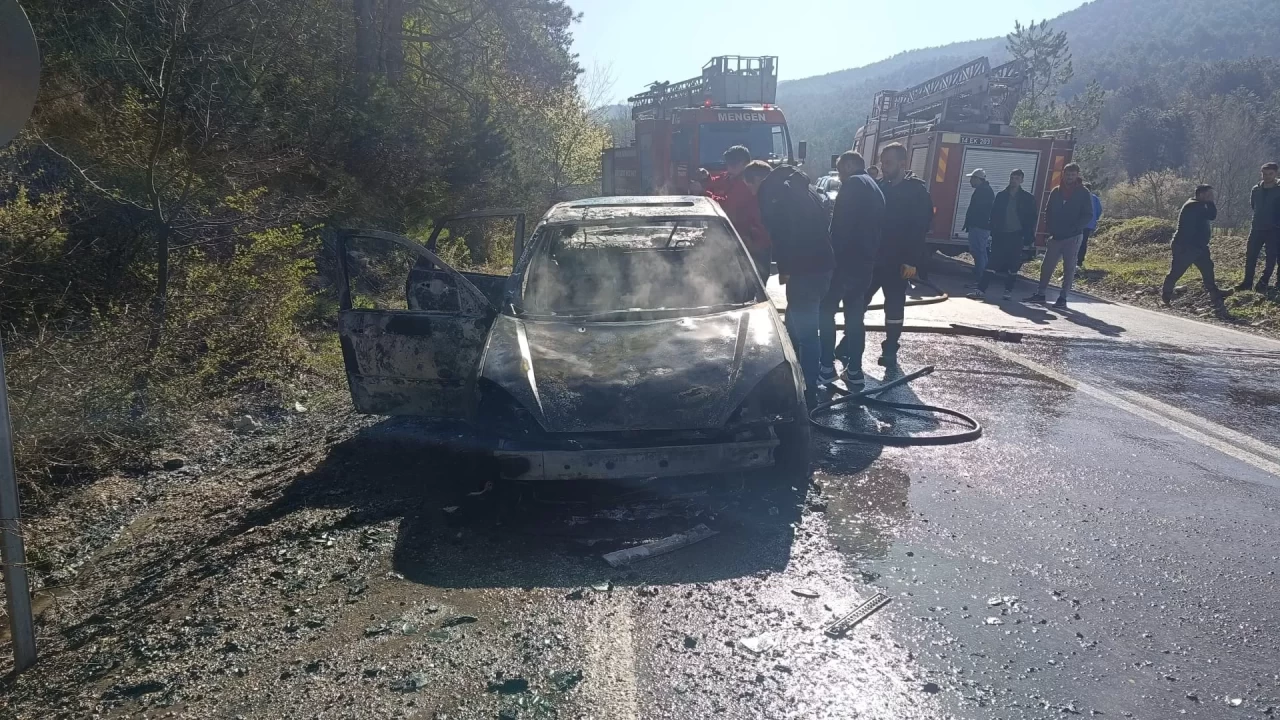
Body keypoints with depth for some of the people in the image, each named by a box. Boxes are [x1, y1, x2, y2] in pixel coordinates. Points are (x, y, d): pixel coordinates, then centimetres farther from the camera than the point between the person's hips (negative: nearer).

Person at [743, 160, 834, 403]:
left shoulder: (772, 189, -6)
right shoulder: (796, 185, 22)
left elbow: (781, 230, -17)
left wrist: (783, 267, -13)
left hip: (806, 268, -10)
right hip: (819, 263, 10)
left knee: (804, 331, -3)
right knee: (795, 327, 21)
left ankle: (809, 392, 4)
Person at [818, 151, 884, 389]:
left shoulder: (853, 184, -9)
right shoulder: (875, 189, 21)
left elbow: (841, 225, -18)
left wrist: (833, 254, -15)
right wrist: (869, 256, 19)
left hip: (845, 260, -8)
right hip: (864, 262, 8)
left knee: (826, 312, 1)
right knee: (854, 316, 10)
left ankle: (827, 368, 0)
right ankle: (854, 371, 11)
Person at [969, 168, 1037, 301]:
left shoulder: (1028, 198, 3)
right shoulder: (1001, 196, 8)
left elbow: (1032, 219, 1)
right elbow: (994, 215, 9)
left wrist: (1028, 239, -7)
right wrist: (994, 232, -1)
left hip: (1016, 236, -1)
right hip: (1001, 235, 1)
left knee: (1013, 266, 4)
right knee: (992, 263, -5)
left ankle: (1008, 290, 17)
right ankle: (981, 290, -9)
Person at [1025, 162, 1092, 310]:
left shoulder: (1083, 193, -3)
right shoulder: (1056, 192, 8)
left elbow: (1088, 215, -5)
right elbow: (1048, 211, 12)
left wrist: (1075, 228, -16)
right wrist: (1051, 228, -1)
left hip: (1073, 237, -4)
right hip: (1056, 236, 4)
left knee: (1069, 268, 1)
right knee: (1047, 265, 5)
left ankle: (1063, 298, 5)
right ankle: (1040, 294, 15)